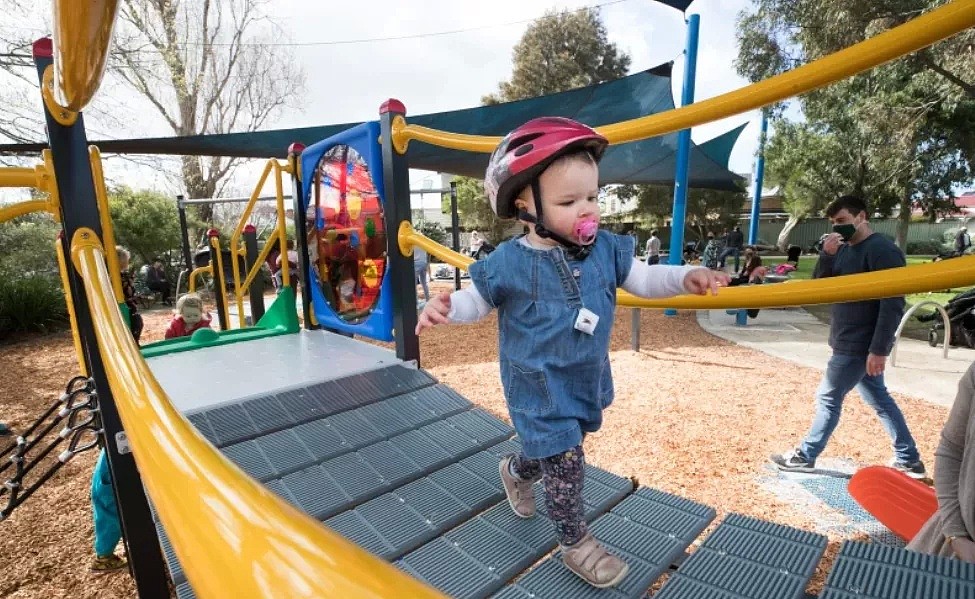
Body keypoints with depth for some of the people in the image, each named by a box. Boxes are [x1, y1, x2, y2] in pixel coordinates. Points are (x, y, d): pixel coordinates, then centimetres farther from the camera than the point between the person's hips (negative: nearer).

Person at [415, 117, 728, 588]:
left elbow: (644, 280, 5)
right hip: (539, 389, -5)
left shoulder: (605, 249, -5)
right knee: (565, 462, 2)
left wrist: (686, 277, -12)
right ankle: (575, 543, 31)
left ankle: (516, 471, 58)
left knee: (553, 449, 24)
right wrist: (445, 307, -26)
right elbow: (477, 301, -5)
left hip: (586, 381, 6)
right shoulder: (507, 264, -17)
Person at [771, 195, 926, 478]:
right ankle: (909, 461, 30)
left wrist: (879, 349, -23)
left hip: (861, 346, -9)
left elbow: (893, 304, -21)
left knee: (828, 399, 1)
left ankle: (805, 456, 14)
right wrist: (826, 255, -11)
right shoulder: (844, 249, 9)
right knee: (880, 400, 17)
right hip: (852, 344, 9)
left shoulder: (882, 250, -16)